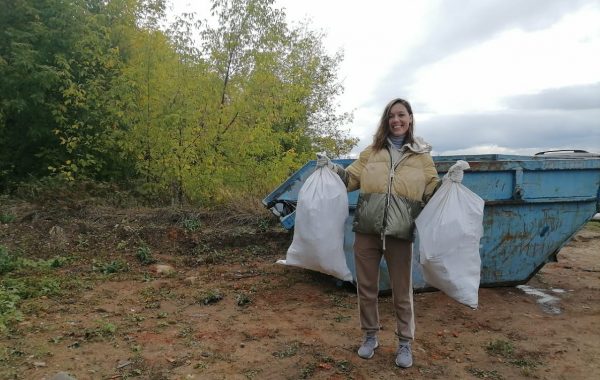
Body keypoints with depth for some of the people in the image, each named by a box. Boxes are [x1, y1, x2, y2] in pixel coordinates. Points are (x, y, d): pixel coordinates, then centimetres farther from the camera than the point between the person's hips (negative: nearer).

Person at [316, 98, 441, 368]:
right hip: (366, 230, 2)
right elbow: (351, 179, 15)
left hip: (400, 233, -1)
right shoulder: (371, 152, 10)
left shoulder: (422, 156, 6)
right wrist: (331, 168, 1)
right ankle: (370, 336, 32)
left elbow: (432, 192, 8)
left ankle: (405, 343, 28)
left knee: (402, 292, 9)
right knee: (366, 287, 11)